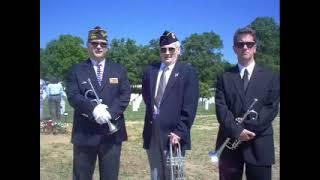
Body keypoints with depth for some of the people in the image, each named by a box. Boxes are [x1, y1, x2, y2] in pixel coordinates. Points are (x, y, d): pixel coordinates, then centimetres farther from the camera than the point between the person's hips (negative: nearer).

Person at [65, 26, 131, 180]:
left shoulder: (119, 70, 10)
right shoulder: (76, 70, 6)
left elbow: (125, 95, -1)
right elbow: (72, 96, -7)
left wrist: (110, 112, -17)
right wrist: (93, 108, -24)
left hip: (112, 132, 1)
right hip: (84, 133, -1)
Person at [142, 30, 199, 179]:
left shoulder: (188, 71, -2)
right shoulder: (149, 70, 11)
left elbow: (189, 107, -8)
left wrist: (179, 132, -14)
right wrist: (152, 118, 6)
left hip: (173, 134, -4)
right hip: (152, 134, 4)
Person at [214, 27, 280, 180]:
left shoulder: (271, 77, 8)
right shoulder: (224, 77, 9)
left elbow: (271, 108, -2)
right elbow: (221, 108, -2)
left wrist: (249, 128, -15)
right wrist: (237, 130, -17)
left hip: (259, 145, 0)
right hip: (230, 142, 1)